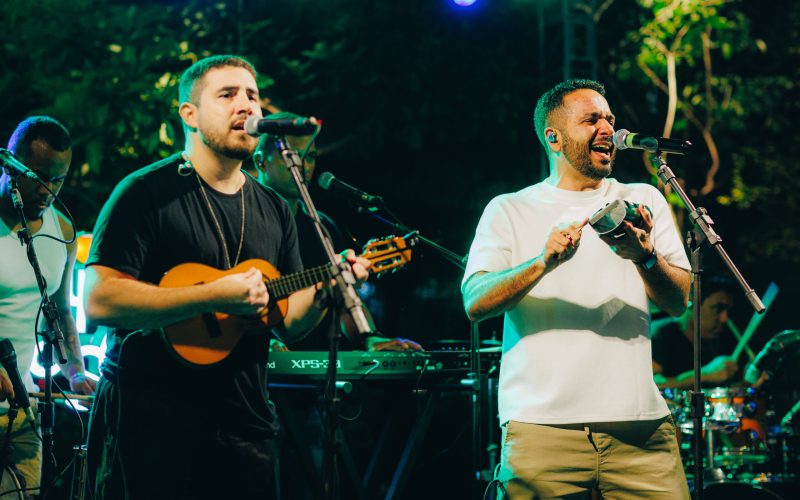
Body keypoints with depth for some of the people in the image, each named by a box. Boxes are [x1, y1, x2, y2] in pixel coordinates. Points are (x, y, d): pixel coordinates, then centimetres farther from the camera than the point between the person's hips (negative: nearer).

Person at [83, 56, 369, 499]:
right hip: (150, 426, -5)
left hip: (244, 425, 6)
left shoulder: (274, 211, 12)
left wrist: (323, 290, -7)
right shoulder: (146, 193, -8)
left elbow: (289, 323, 14)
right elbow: (99, 302, -18)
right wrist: (215, 296, -23)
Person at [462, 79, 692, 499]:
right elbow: (475, 303, -3)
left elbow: (679, 302, 6)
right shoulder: (509, 210, 10)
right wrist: (543, 263, -19)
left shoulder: (643, 200, 16)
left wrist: (645, 256, -14)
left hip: (638, 425, 2)